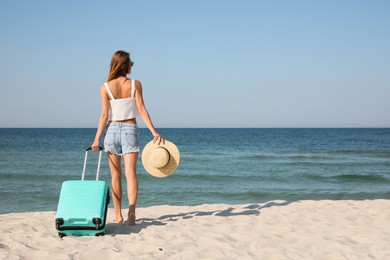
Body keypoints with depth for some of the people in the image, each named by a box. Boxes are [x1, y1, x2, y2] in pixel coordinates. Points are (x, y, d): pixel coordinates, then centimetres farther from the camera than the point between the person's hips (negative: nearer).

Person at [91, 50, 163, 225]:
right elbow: (141, 109, -9)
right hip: (130, 129, -1)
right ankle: (132, 211, -23)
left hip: (112, 130, 1)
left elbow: (105, 115, -7)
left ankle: (118, 215, 14)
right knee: (131, 173, -5)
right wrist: (154, 132, -10)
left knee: (116, 175, 10)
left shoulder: (106, 87, -3)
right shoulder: (135, 84, -2)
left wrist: (97, 139, -3)